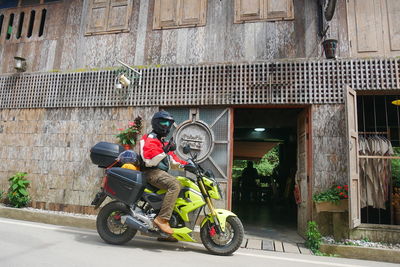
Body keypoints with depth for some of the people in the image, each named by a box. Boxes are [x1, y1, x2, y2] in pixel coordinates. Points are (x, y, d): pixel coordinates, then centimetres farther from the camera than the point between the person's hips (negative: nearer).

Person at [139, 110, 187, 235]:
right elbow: (150, 161, -18)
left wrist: (186, 164, 9)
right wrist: (164, 151, -24)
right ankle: (162, 218, -30)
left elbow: (173, 160, 23)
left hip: (161, 172, 10)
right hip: (153, 172, -10)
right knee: (175, 185, -31)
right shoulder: (151, 139, -4)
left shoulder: (164, 142, 26)